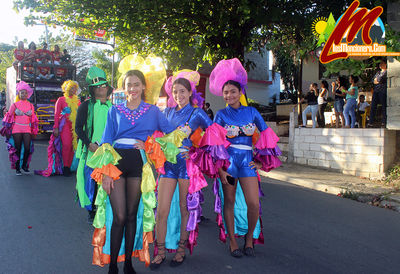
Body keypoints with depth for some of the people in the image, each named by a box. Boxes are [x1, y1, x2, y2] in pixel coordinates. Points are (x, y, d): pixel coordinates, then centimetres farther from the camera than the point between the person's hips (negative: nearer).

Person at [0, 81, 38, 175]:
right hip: (16, 130, -2)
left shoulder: (31, 106, 8)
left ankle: (24, 165, 17)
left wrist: (33, 131, 14)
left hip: (27, 130, 2)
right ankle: (17, 168, 13)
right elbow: (9, 117, 5)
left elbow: (33, 119, 15)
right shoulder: (14, 105, 1)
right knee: (18, 149, 2)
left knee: (28, 148, -5)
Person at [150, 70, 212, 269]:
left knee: (184, 208, 7)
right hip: (168, 163, 3)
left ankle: (181, 249, 22)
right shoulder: (168, 112, 12)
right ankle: (160, 251, 14)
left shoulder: (197, 113, -1)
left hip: (187, 163, -3)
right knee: (162, 210, 0)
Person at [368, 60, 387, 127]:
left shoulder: (386, 72, 1)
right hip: (376, 90, 7)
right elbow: (373, 80, 14)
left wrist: (377, 79, 5)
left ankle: (384, 122, -2)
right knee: (373, 106, -1)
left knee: (384, 106, -5)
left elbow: (380, 79, -12)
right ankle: (371, 122, -2)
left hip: (383, 91, -7)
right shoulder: (378, 72, 23)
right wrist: (379, 81, -3)